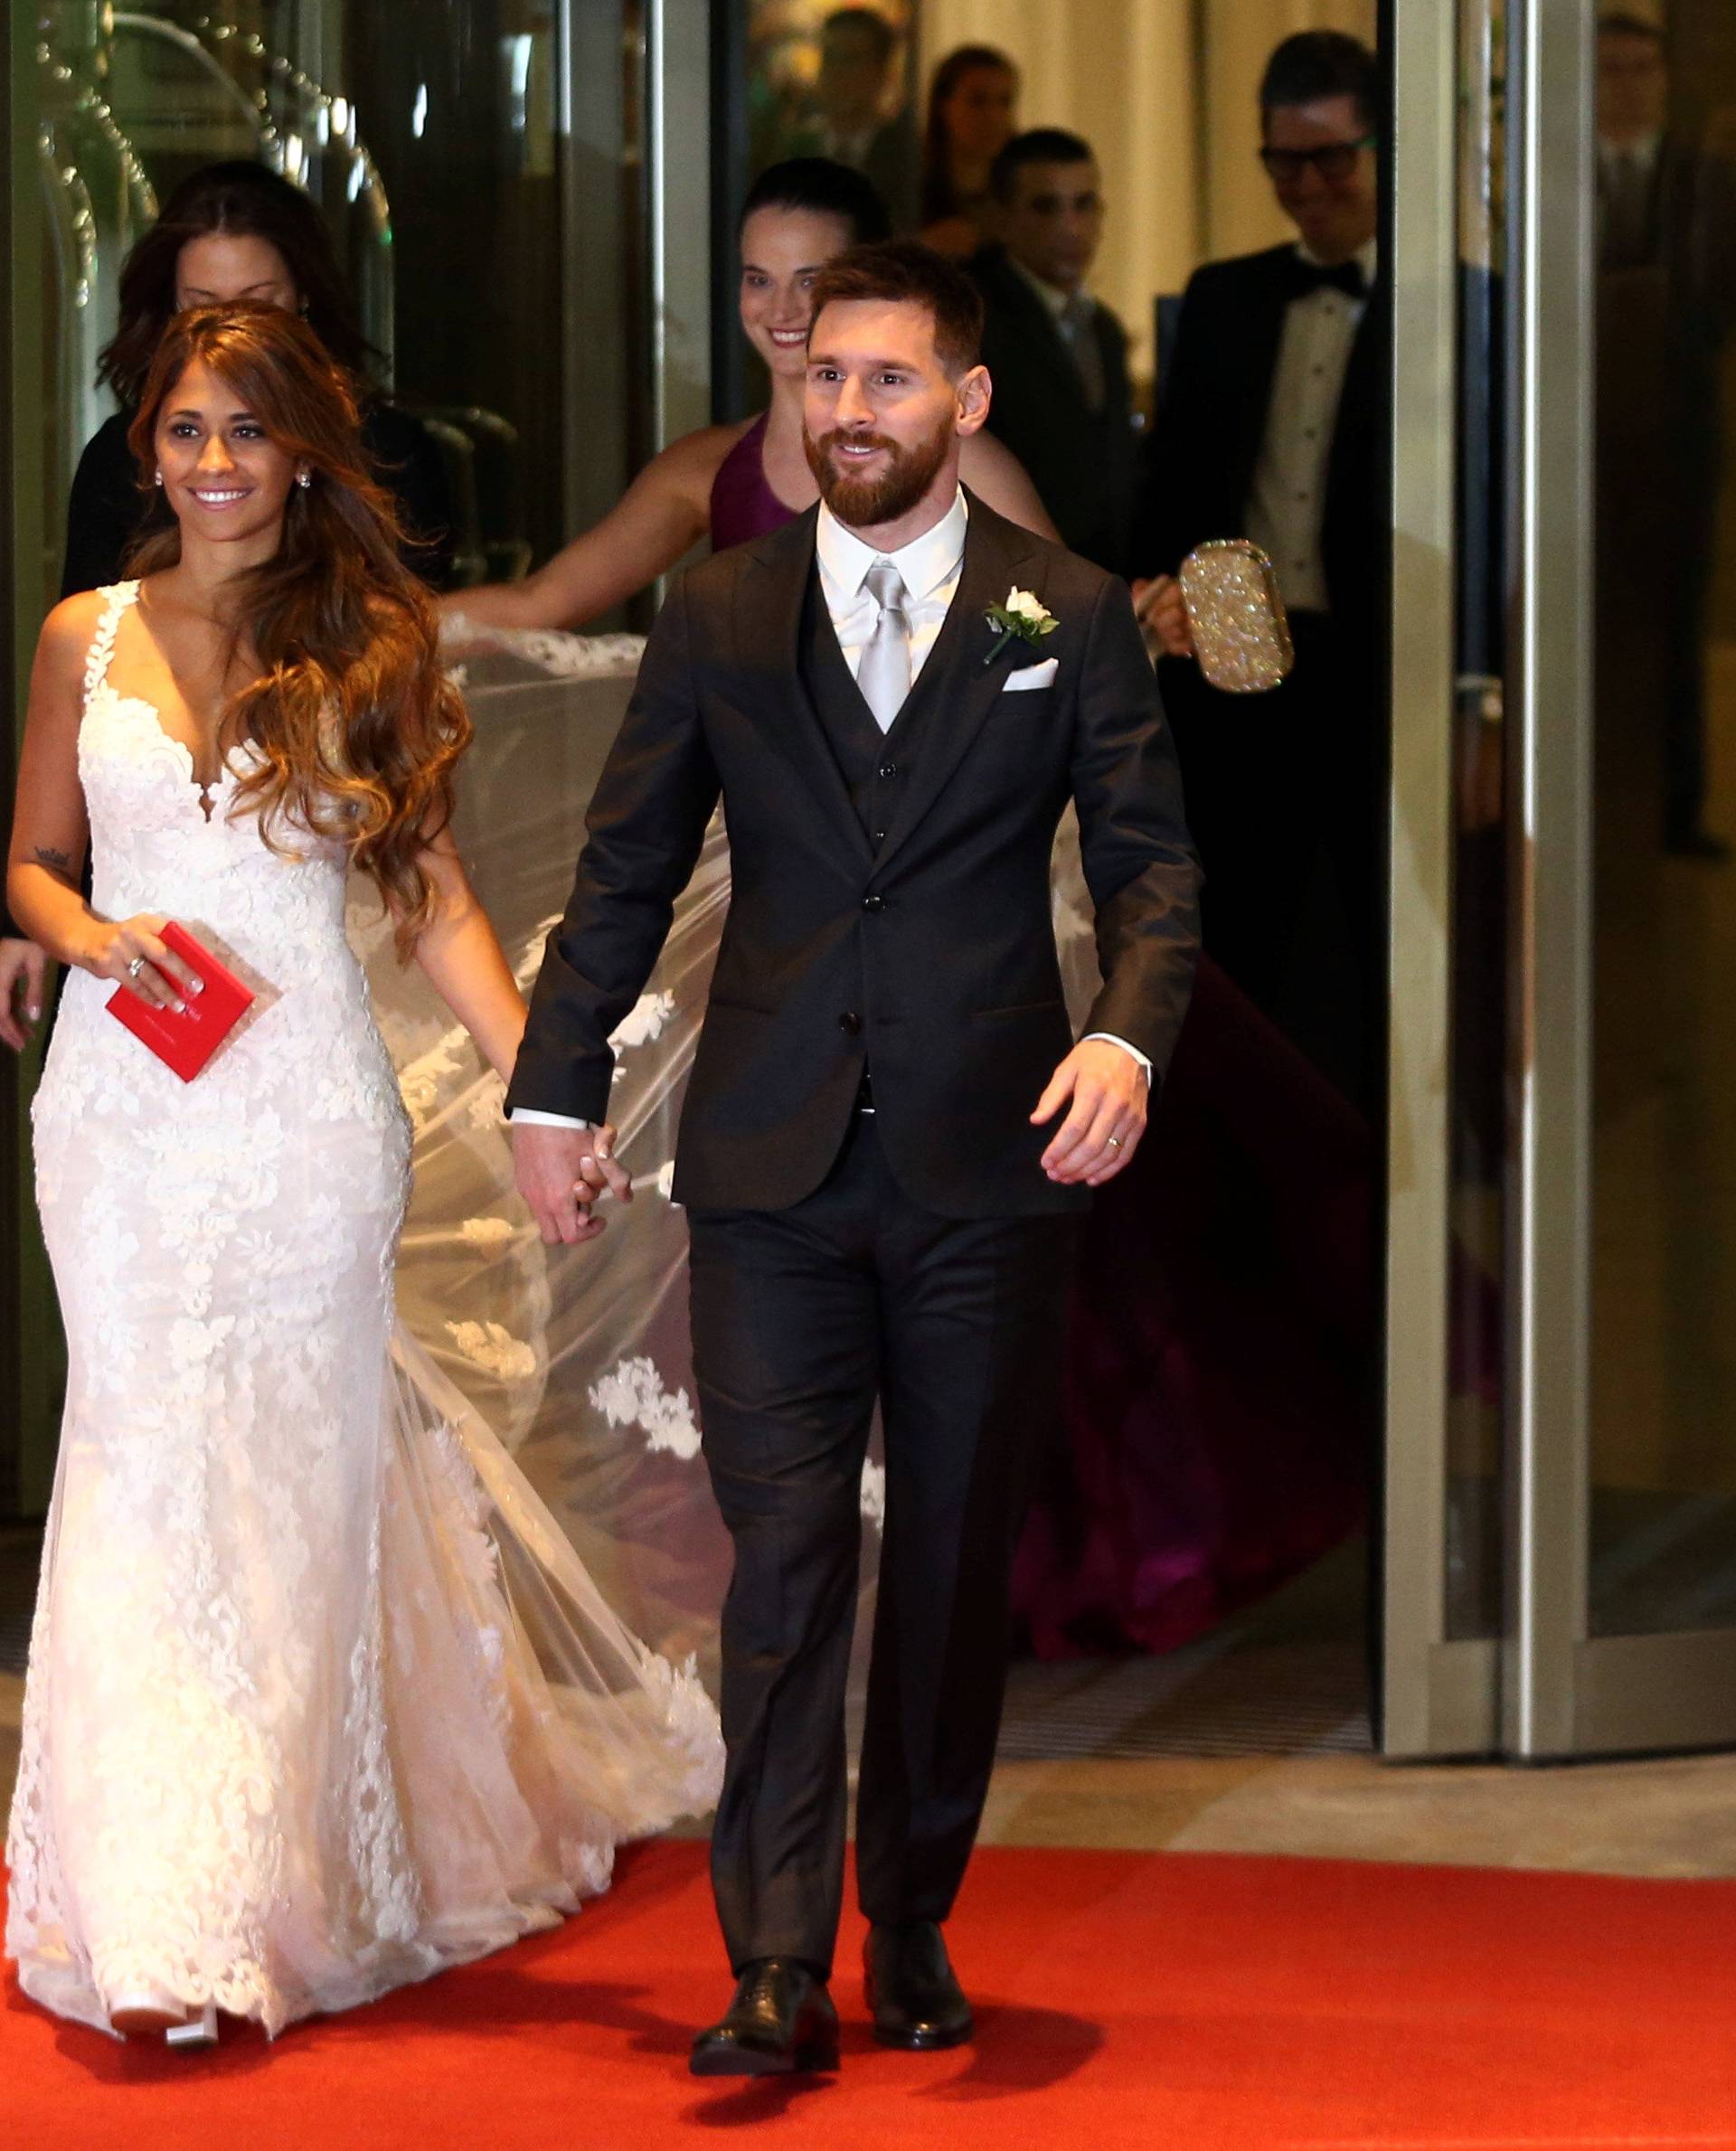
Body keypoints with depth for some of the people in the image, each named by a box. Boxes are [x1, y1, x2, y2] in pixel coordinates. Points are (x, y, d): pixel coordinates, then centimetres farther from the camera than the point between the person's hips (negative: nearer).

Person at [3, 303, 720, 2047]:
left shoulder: (366, 647, 4)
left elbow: (432, 898, 1)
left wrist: (538, 1076, -11)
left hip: (305, 1101, -1)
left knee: (296, 1462, 1)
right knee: (146, 1459, -2)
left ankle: (286, 1886, 9)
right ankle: (164, 1915, 1)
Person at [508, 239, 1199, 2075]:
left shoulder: (1070, 616, 5)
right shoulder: (717, 616, 7)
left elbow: (1149, 863, 1)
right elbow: (624, 876, 11)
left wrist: (1127, 1035, -18)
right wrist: (554, 1092, 5)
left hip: (991, 1165, 0)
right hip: (773, 1166, 0)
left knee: (959, 1562, 8)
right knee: (785, 1553, -7)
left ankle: (913, 1928, 21)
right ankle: (776, 1972, -9)